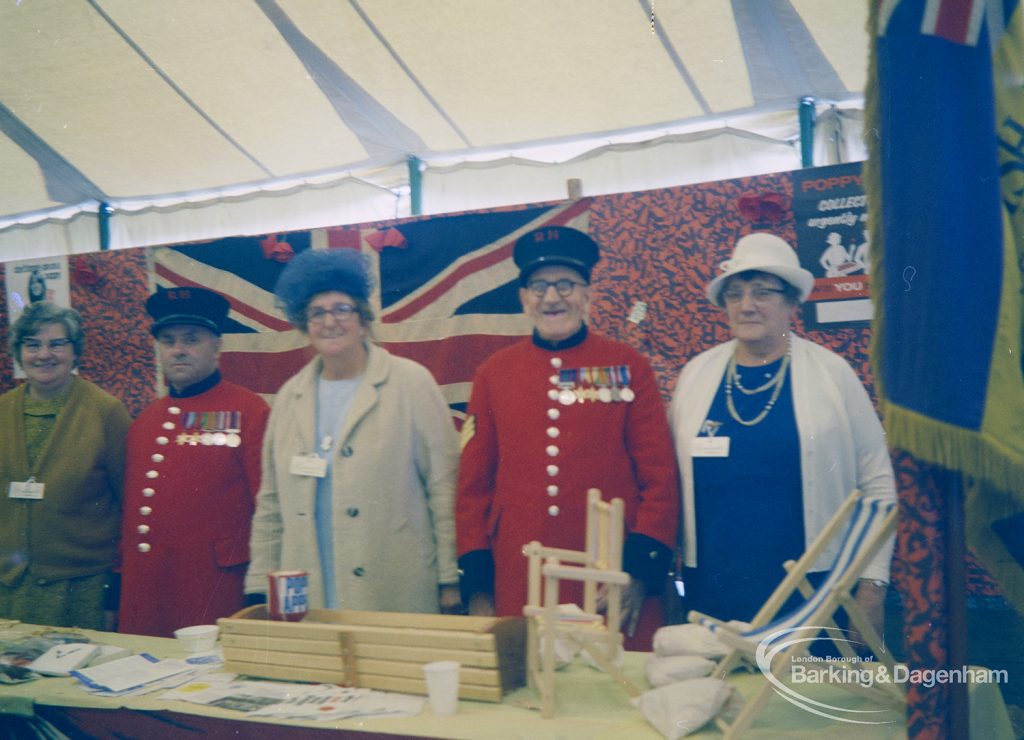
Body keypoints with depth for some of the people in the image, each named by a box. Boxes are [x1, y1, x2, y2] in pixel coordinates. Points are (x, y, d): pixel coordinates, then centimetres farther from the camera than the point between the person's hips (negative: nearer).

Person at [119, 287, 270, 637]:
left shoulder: (250, 411, -6)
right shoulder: (145, 420, 13)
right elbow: (130, 505, 17)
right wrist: (119, 580, 15)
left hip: (215, 590, -5)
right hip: (142, 591, 6)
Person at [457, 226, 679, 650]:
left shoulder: (628, 368, 2)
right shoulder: (493, 375, 6)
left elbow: (660, 477, 1)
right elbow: (474, 484, 8)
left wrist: (642, 569, -7)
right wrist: (476, 587, 3)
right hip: (516, 589, 2)